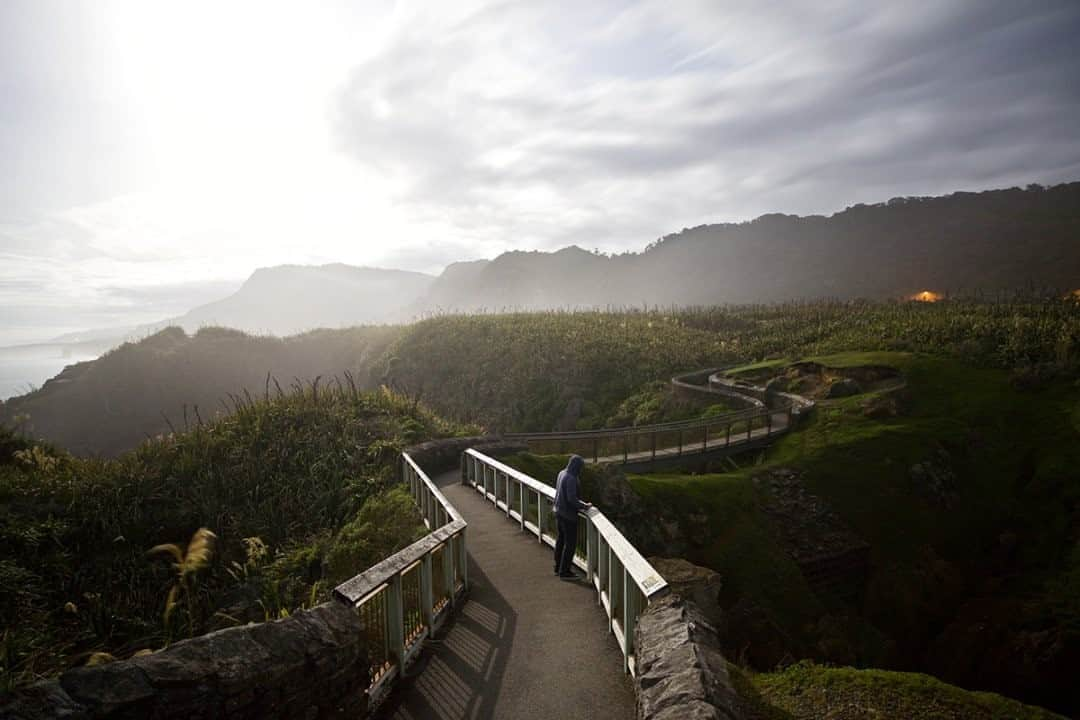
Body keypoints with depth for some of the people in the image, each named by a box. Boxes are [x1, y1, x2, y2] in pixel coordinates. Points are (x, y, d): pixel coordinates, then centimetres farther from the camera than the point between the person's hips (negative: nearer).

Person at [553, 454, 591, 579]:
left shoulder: (562, 473, 4)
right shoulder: (571, 479, -24)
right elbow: (572, 499, -26)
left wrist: (579, 504, 15)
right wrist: (584, 506, -13)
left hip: (559, 511, 9)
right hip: (568, 515, -9)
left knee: (561, 539, 20)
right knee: (570, 542, 3)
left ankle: (558, 567, 32)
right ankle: (564, 570, 10)